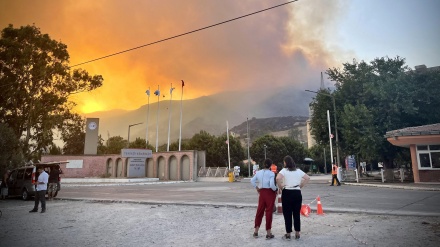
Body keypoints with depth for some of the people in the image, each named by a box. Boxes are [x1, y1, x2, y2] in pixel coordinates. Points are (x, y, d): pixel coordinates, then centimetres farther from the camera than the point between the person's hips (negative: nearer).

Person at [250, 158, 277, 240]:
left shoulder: (258, 172, 2)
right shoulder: (271, 173, -14)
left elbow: (252, 180, 6)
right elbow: (272, 184, -23)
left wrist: (256, 188, 15)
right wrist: (275, 190, -5)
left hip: (262, 192, 5)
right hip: (270, 193, -5)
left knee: (260, 211, 13)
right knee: (269, 212, 3)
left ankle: (256, 232, 20)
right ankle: (268, 233, 11)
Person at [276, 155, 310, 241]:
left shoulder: (284, 170, -7)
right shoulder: (298, 170, 8)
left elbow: (278, 178, -24)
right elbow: (307, 178, 12)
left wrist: (281, 188, -9)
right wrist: (300, 186, 11)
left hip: (287, 193, -4)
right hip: (297, 193, 4)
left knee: (287, 214, 5)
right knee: (297, 214, 11)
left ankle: (288, 234, 11)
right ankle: (297, 234, 17)